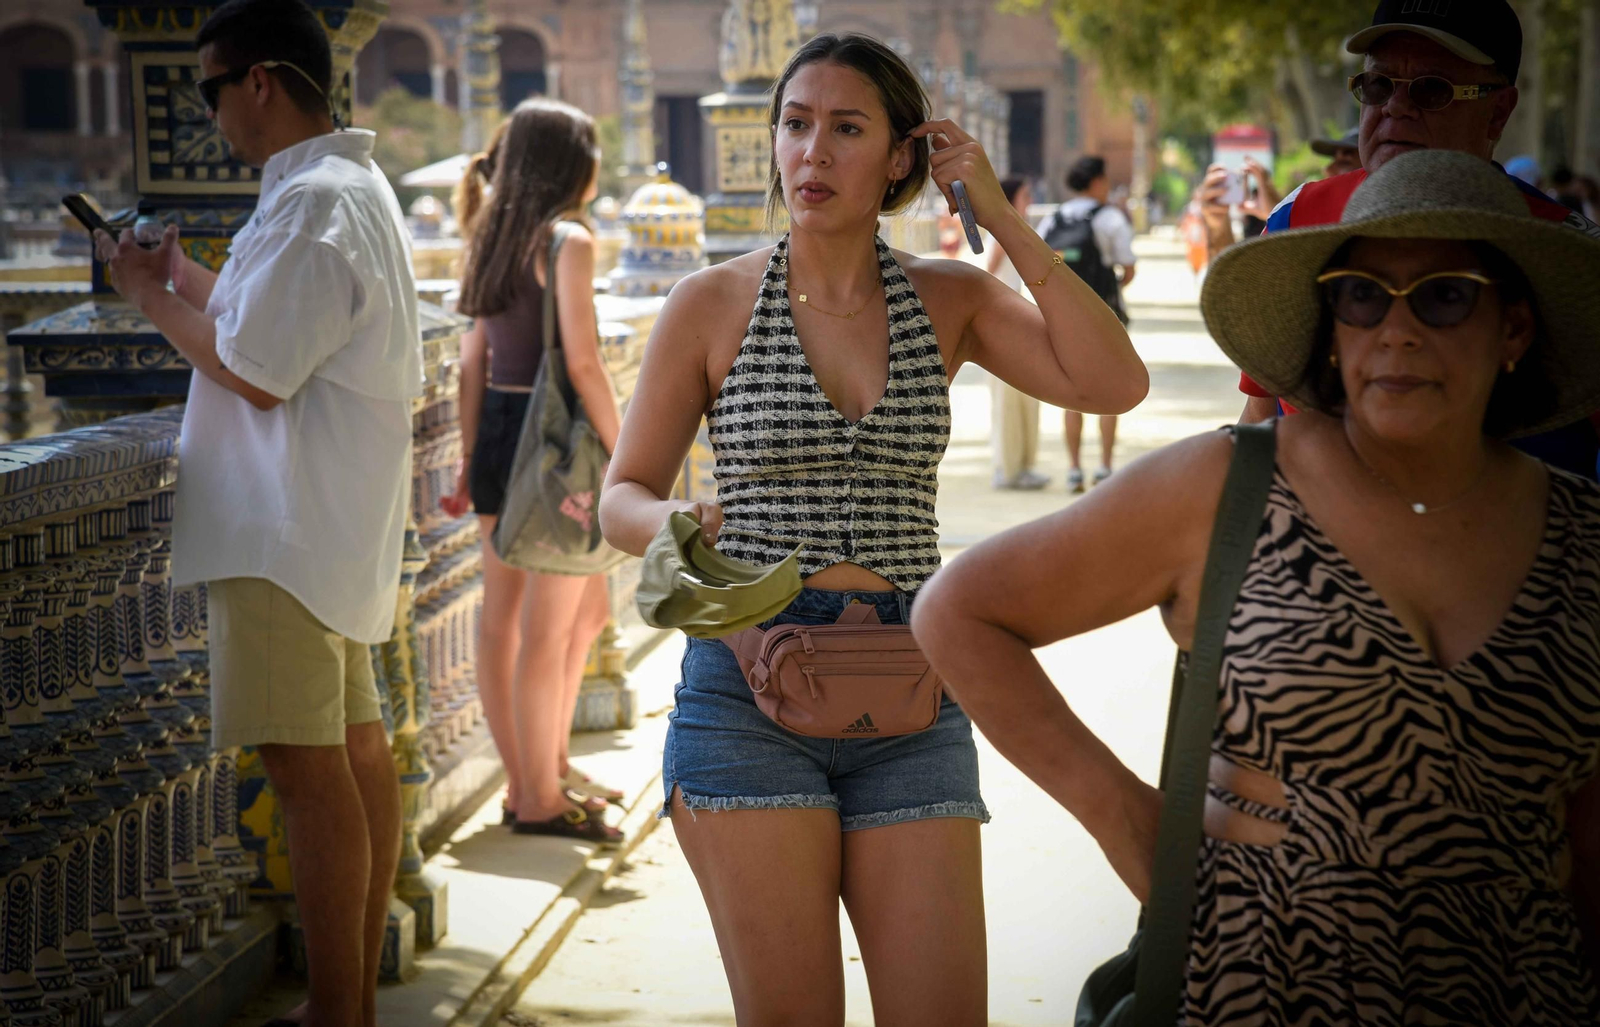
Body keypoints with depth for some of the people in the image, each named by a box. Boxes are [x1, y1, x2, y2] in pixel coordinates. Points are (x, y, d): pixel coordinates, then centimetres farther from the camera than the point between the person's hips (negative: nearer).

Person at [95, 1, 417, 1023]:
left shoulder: (311, 204, -18)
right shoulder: (355, 185, 15)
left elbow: (257, 372, -19)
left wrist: (149, 294, -7)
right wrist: (189, 281, 19)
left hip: (288, 529, -11)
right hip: (336, 520, 11)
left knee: (307, 764, -8)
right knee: (357, 747, 13)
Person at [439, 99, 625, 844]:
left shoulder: (493, 241, 12)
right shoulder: (568, 242, -12)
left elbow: (473, 361, 13)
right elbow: (583, 363, -17)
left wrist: (471, 462, 18)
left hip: (496, 432, 8)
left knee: (589, 608, 19)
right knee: (548, 630, 1)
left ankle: (541, 772, 27)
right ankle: (542, 799, 10)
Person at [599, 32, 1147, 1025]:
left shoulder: (949, 299, 7)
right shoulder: (712, 304, 2)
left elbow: (1113, 384, -7)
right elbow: (623, 497, 7)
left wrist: (1005, 222, -7)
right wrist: (675, 525, -17)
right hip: (749, 686, -2)